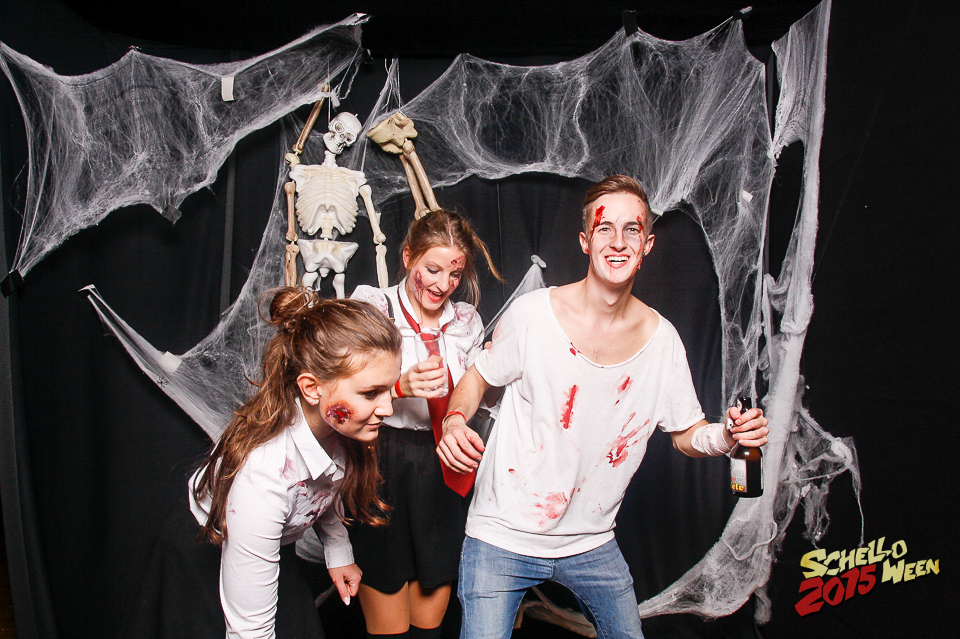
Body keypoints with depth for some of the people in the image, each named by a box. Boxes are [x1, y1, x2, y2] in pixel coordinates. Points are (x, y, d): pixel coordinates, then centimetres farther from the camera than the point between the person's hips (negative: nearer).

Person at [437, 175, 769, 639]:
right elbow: (478, 377, 0)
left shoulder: (662, 339, -6)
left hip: (592, 543, 4)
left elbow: (686, 435, 4)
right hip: (503, 535, -3)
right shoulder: (532, 314, -15)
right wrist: (455, 420, -19)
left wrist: (727, 435, -17)